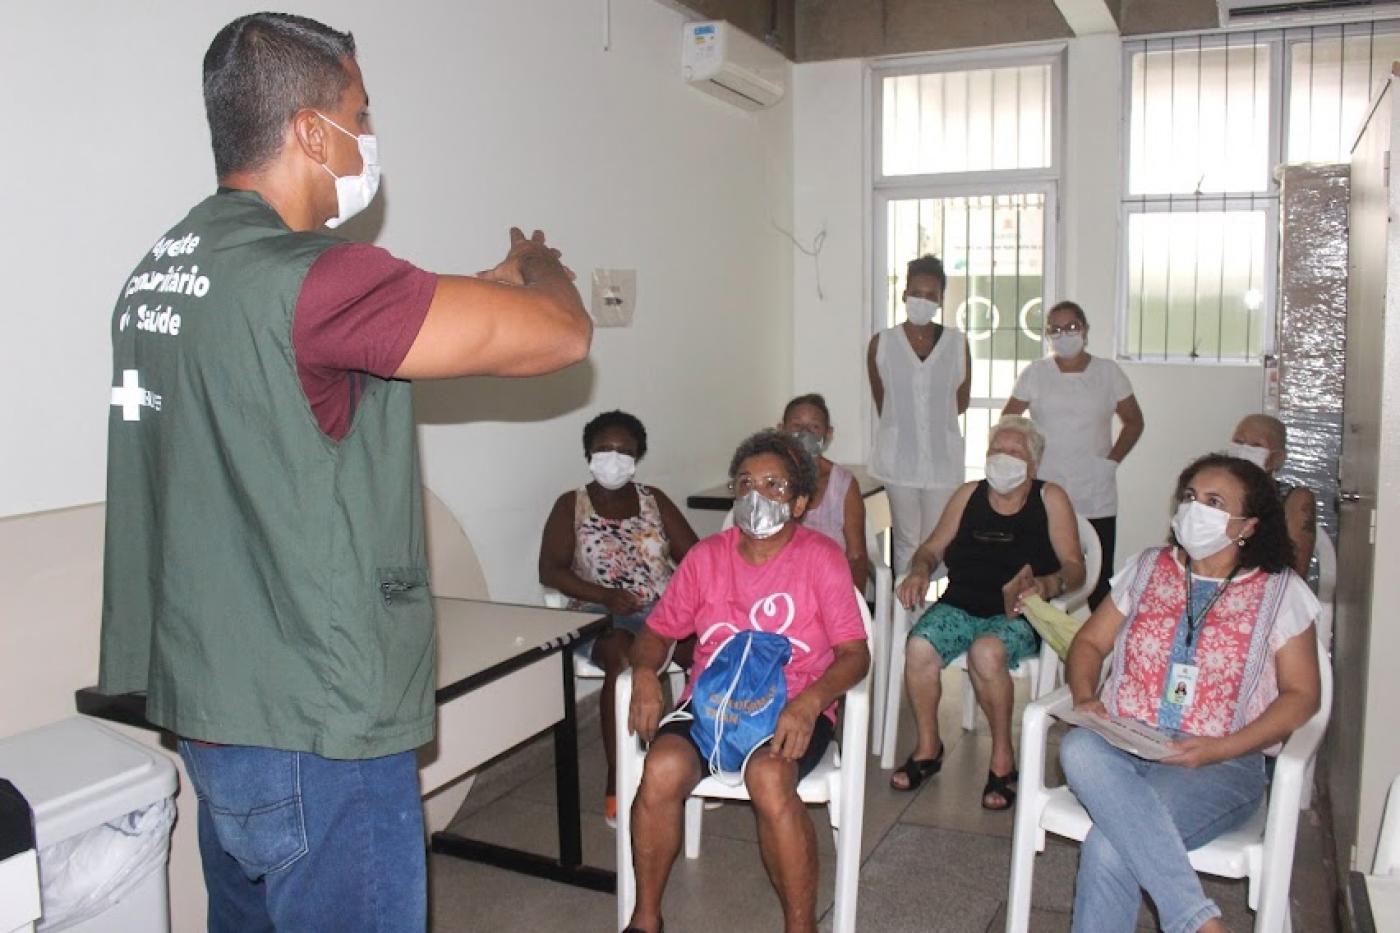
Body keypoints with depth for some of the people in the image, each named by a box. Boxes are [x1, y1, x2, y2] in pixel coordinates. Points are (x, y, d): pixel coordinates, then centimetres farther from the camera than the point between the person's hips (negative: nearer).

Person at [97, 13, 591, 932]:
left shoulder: (161, 270, 7)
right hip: (315, 729, -9)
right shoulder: (309, 278, -22)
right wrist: (539, 267, 4)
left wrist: (481, 288, 20)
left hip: (212, 709, 9)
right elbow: (561, 335, -18)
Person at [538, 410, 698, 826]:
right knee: (624, 658, -37)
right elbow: (550, 570, -2)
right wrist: (604, 595, -17)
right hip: (603, 617, -3)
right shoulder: (571, 505, 7)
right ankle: (617, 779, -27)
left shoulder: (654, 500, 14)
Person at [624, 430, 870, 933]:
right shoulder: (706, 557, 8)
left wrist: (809, 702, -24)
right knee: (662, 769, -27)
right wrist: (645, 673, -11)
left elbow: (854, 652, -5)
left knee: (768, 776, -35)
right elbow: (657, 631, 12)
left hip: (792, 709, -2)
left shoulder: (820, 557, -1)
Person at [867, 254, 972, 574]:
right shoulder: (881, 343, -2)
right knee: (906, 541, 8)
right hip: (899, 457, 0)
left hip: (943, 457, 0)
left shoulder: (957, 343, -1)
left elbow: (961, 402, 10)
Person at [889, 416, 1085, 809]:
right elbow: (932, 548, 15)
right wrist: (919, 570, -7)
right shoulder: (968, 495, 15)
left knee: (986, 651, -35)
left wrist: (1046, 585, -24)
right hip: (958, 606, 3)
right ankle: (927, 747, -4)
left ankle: (1003, 758, -14)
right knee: (919, 645, -26)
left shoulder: (1050, 499, 5)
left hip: (1017, 615, -3)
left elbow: (1074, 568, -2)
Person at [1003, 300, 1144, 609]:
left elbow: (1134, 421, 14)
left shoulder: (1108, 372, 5)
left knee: (1099, 582, -2)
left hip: (1097, 500, 1)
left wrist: (1113, 459, 3)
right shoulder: (1035, 374, 4)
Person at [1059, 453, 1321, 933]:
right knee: (1078, 747, -37)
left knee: (1109, 848, -34)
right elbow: (1089, 641, 18)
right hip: (1121, 747, 3)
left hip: (1218, 767, -3)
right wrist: (1085, 699, -5)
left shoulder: (1281, 592, 7)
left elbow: (1301, 694, 3)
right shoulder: (1148, 568, 15)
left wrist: (1221, 748, -12)